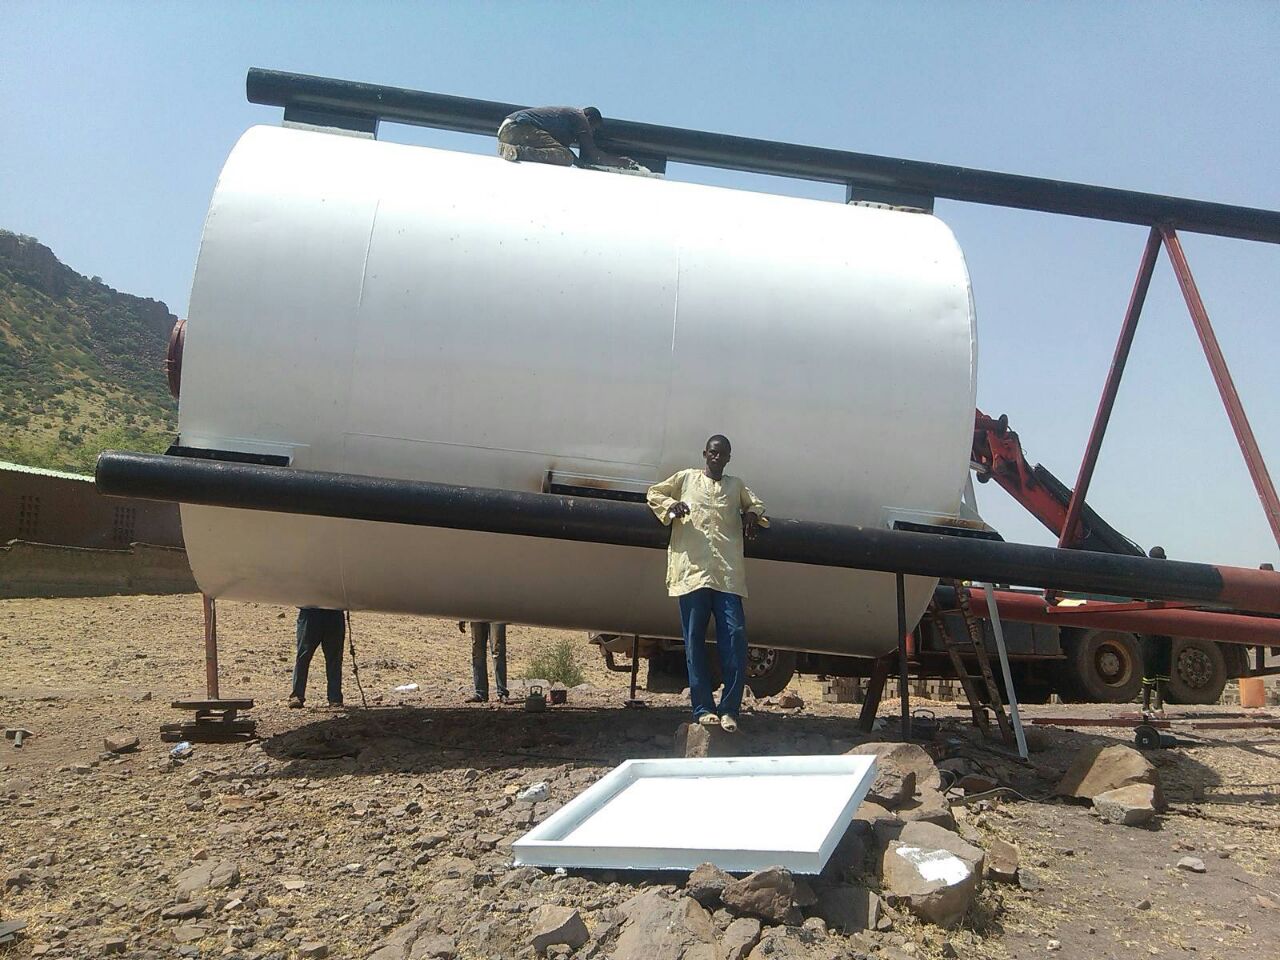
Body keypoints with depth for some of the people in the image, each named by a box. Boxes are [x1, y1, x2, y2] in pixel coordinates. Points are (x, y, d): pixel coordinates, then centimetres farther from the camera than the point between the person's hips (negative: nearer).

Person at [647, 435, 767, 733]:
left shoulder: (736, 485, 22)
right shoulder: (686, 478, 16)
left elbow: (755, 504, 38)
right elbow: (654, 493, 22)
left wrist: (752, 514, 14)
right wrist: (672, 505, 1)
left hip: (728, 574, 2)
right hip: (692, 571, -1)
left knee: (735, 636, -9)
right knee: (694, 641, -1)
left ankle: (729, 709, -4)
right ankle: (703, 708, 5)